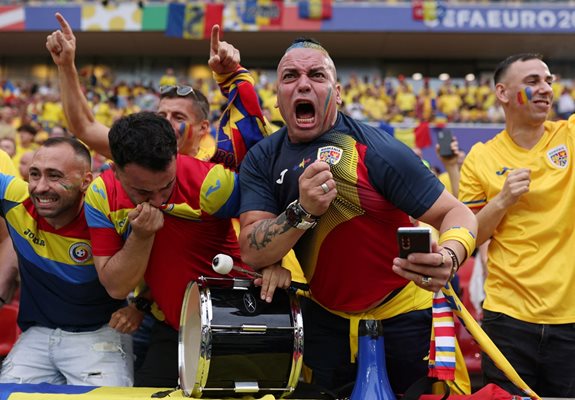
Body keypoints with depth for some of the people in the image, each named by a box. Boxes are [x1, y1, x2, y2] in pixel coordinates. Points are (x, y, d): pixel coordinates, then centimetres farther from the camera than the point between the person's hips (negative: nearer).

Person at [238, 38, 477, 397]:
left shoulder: (376, 151, -21)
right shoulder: (262, 160, -8)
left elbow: (457, 212, -19)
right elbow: (252, 252, -15)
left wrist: (447, 258, -42)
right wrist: (302, 211, -34)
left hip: (403, 319, -3)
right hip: (325, 320, 3)